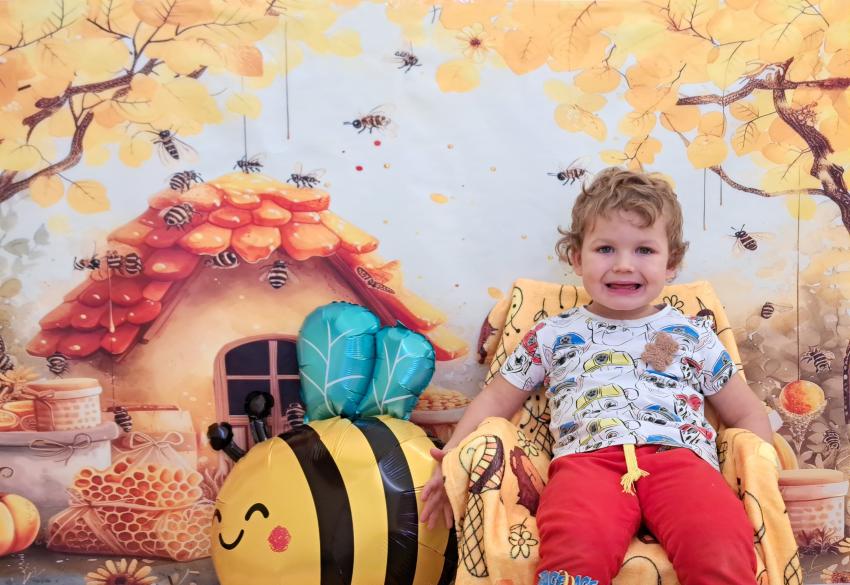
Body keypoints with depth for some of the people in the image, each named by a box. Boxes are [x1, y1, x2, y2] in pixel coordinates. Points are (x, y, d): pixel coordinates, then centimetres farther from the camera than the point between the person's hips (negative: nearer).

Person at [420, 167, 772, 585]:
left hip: (679, 456, 1)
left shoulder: (692, 334, 24)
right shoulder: (552, 335, 23)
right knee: (575, 550, -38)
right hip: (586, 457, -1)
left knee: (723, 552, -34)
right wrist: (455, 454, 9)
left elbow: (747, 413, 26)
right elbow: (497, 399, 25)